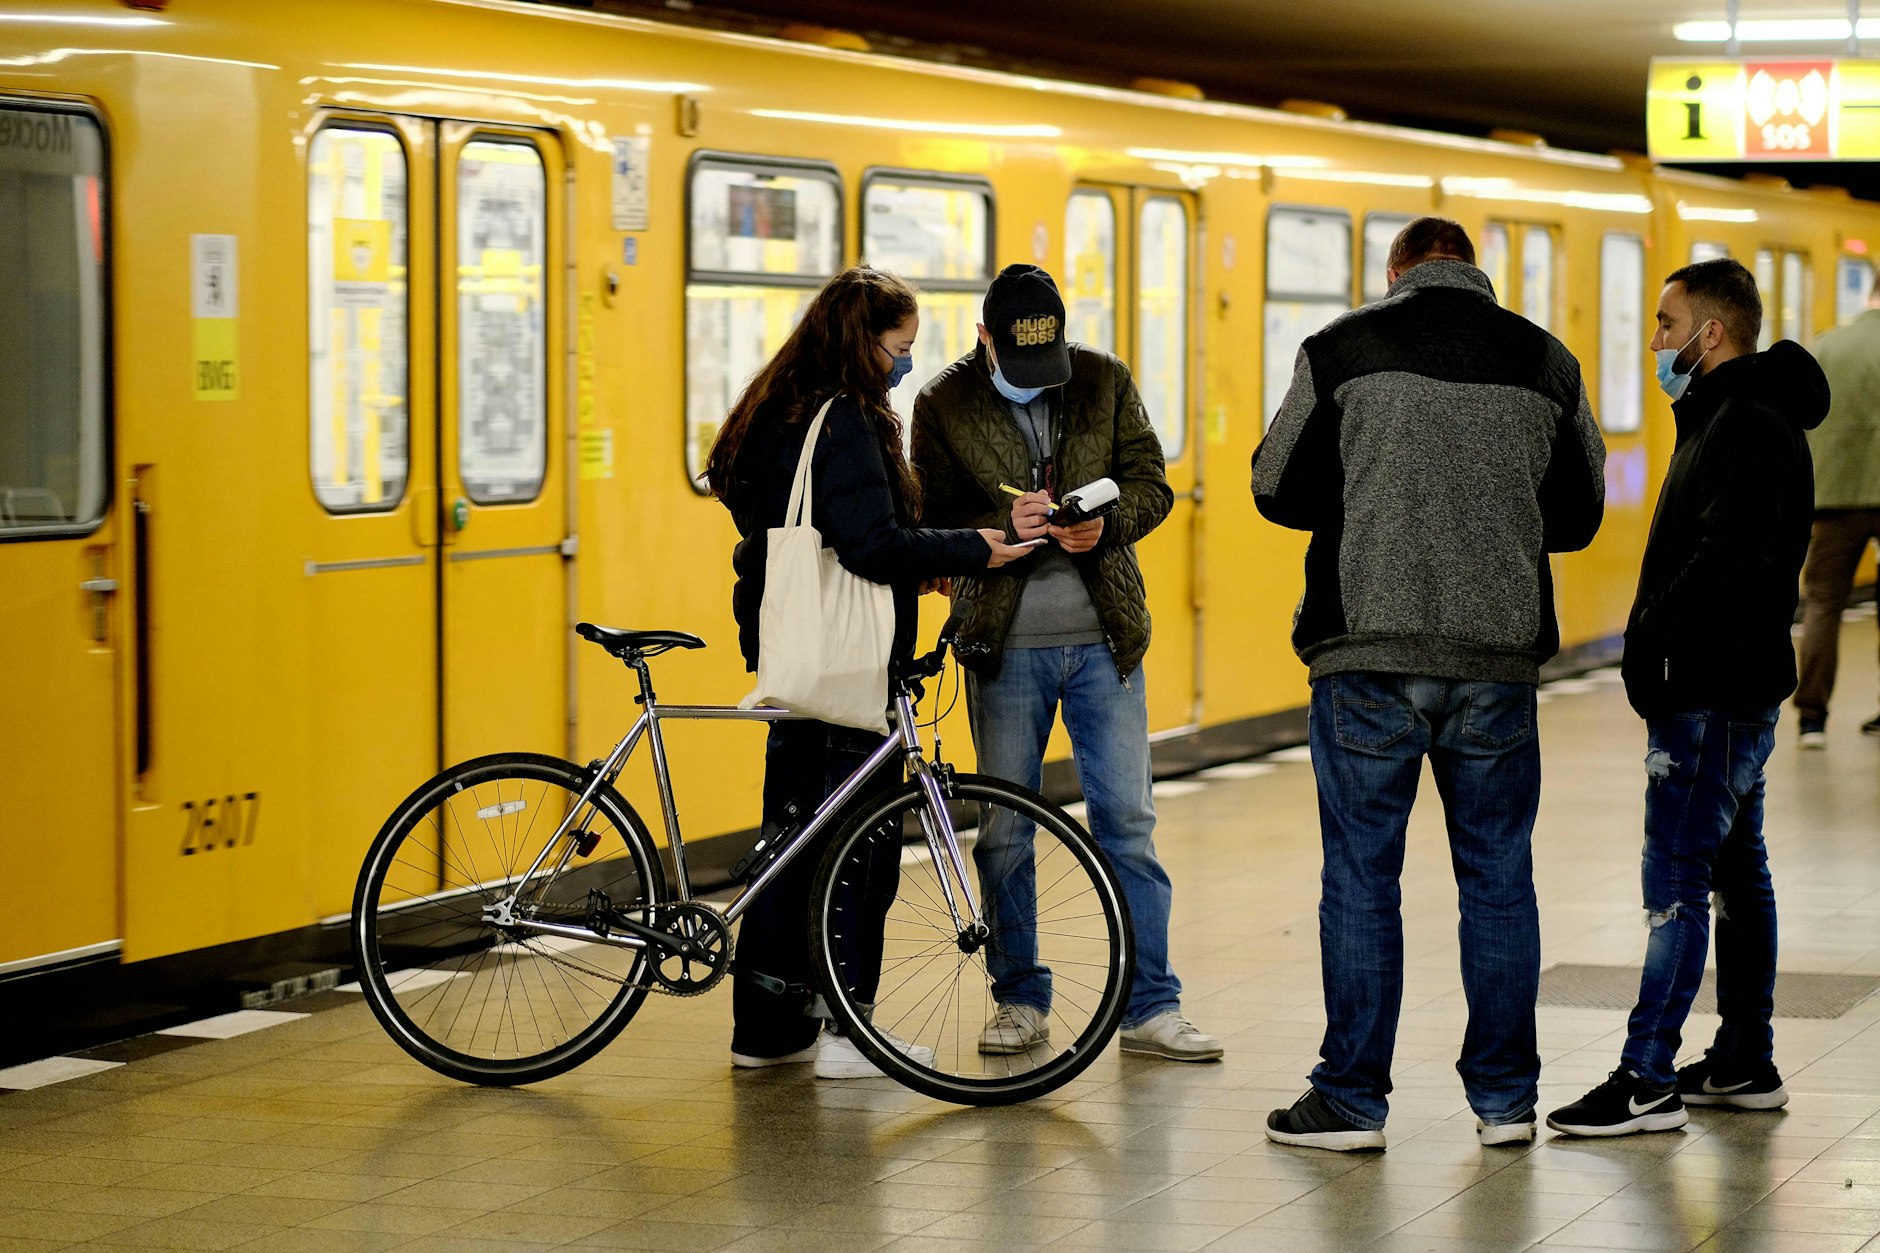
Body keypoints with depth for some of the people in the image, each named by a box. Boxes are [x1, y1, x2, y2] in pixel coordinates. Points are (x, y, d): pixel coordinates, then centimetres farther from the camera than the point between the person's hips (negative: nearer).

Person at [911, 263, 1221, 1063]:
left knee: (1126, 821, 2)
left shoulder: (1106, 382, 2)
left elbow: (1151, 482, 3)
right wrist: (1002, 528, -23)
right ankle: (1019, 1001, 19)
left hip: (1103, 638, 1)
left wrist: (1106, 522, -18)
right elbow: (929, 524, -4)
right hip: (1004, 644, -1)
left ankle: (1150, 1007, 8)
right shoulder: (944, 405, -2)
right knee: (1003, 832, 6)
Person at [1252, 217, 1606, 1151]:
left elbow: (1277, 490, 1)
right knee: (1499, 878, 11)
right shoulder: (1545, 362, 5)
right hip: (1501, 659, 2)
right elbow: (1579, 515, 12)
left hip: (1370, 654, -2)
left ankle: (1352, 1098, 8)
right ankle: (1505, 1097, 16)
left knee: (1361, 876, 5)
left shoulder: (1341, 350, -3)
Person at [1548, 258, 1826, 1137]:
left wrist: (1651, 635, -20)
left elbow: (1730, 560, -25)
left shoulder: (1749, 428, -16)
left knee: (1676, 875, -10)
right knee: (1735, 867, 14)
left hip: (1716, 691, -11)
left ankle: (1649, 1079, -9)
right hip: (1724, 683, 11)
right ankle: (1746, 1063, 21)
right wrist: (1652, 640, 7)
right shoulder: (1726, 419, 18)